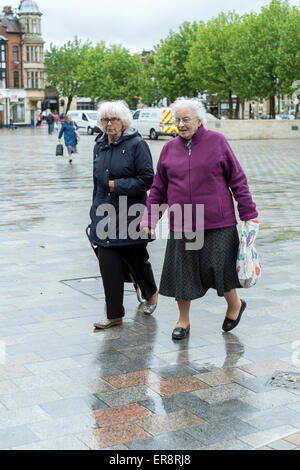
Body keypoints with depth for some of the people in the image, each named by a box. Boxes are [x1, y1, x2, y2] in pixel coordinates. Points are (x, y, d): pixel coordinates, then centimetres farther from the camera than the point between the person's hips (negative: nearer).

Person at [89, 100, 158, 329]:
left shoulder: (137, 144, -8)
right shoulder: (99, 146, 11)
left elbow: (147, 179, -13)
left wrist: (116, 185, -15)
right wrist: (95, 211, 19)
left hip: (130, 214, -5)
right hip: (105, 214, 5)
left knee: (137, 259, 10)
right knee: (108, 265, 0)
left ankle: (151, 293, 39)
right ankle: (114, 314, 7)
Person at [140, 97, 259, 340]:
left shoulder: (217, 142, -1)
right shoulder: (170, 149, 8)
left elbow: (237, 179, 1)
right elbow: (159, 188, 12)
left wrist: (248, 214, 0)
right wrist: (149, 218, 6)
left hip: (217, 222, -3)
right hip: (182, 224, 3)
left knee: (218, 267, -2)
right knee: (181, 271, 6)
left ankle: (235, 304, 28)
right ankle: (183, 320, 25)